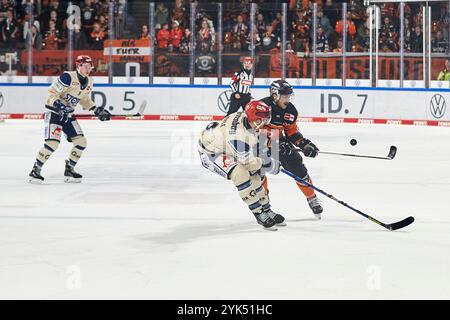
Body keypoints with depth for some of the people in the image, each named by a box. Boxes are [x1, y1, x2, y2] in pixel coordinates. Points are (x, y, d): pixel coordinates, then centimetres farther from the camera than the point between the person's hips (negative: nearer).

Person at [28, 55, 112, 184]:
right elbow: (51, 93, -20)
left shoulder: (88, 82, 6)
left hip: (67, 115, 8)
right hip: (53, 113, -8)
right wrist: (59, 106, -33)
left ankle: (69, 170, 16)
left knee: (81, 141, 1)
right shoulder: (68, 77, -20)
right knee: (52, 143, -20)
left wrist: (97, 110, 12)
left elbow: (85, 100, 21)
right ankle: (35, 171, -7)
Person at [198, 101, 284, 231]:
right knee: (241, 174, -27)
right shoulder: (238, 133, -37)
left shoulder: (245, 118, -11)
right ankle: (260, 214, -16)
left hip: (225, 147, 10)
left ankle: (266, 210, 20)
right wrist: (270, 165, -20)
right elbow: (248, 162, -31)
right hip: (210, 153, -10)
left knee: (253, 175, 7)